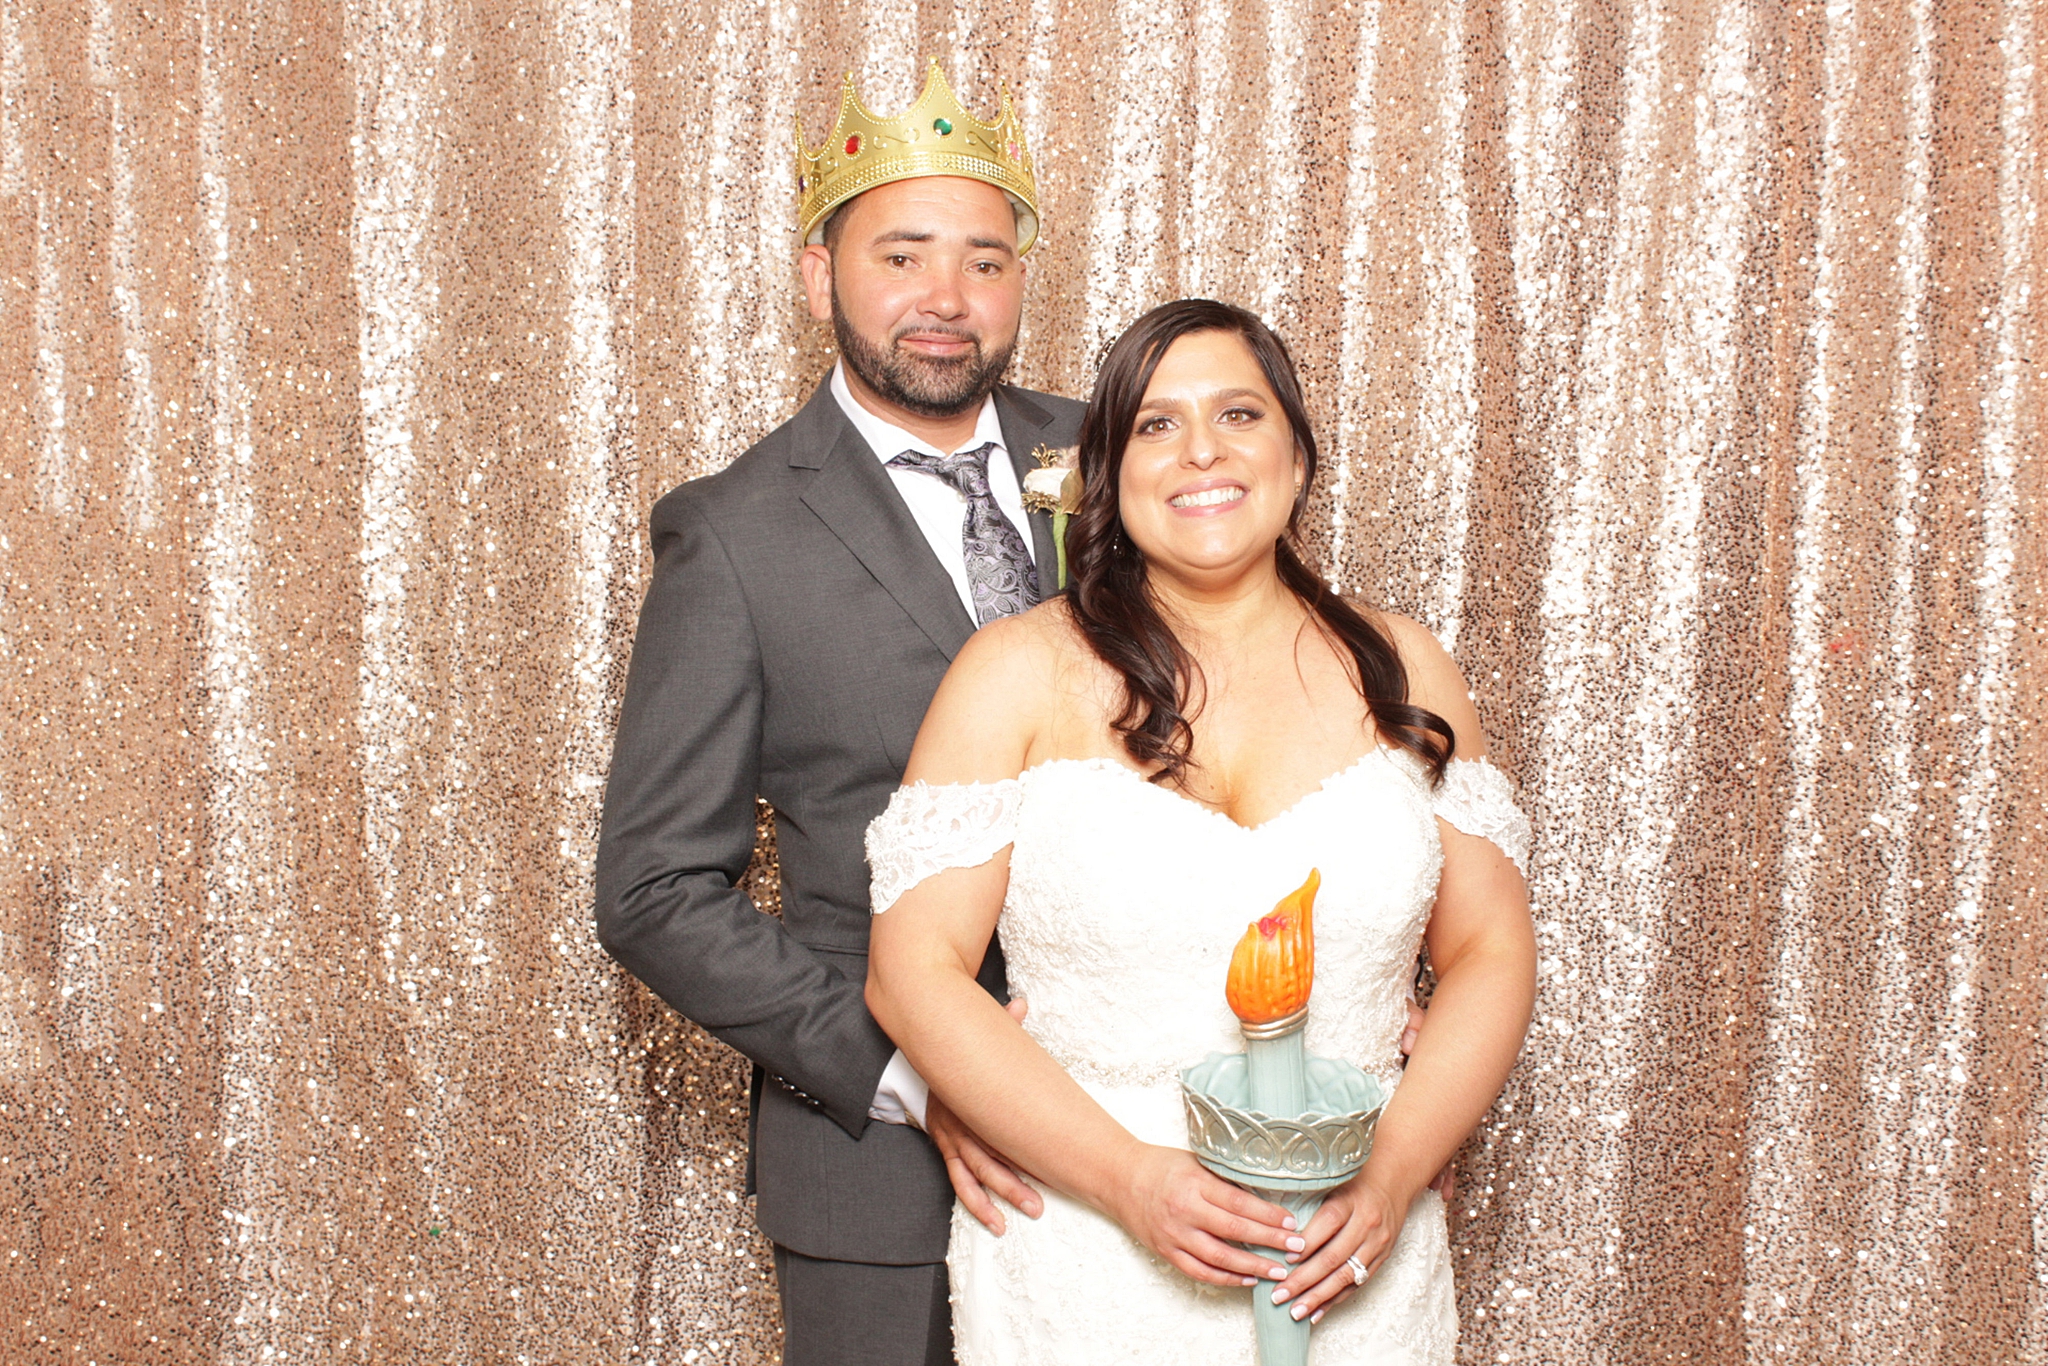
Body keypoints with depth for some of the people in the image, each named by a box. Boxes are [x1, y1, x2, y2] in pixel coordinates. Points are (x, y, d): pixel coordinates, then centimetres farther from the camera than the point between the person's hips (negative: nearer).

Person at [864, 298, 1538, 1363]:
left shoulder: (1399, 669, 5)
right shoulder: (1019, 670, -4)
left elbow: (1490, 952, 4)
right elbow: (915, 970, -8)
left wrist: (1394, 1171, -11)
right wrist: (1131, 1177, -17)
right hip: (1084, 1266, -2)